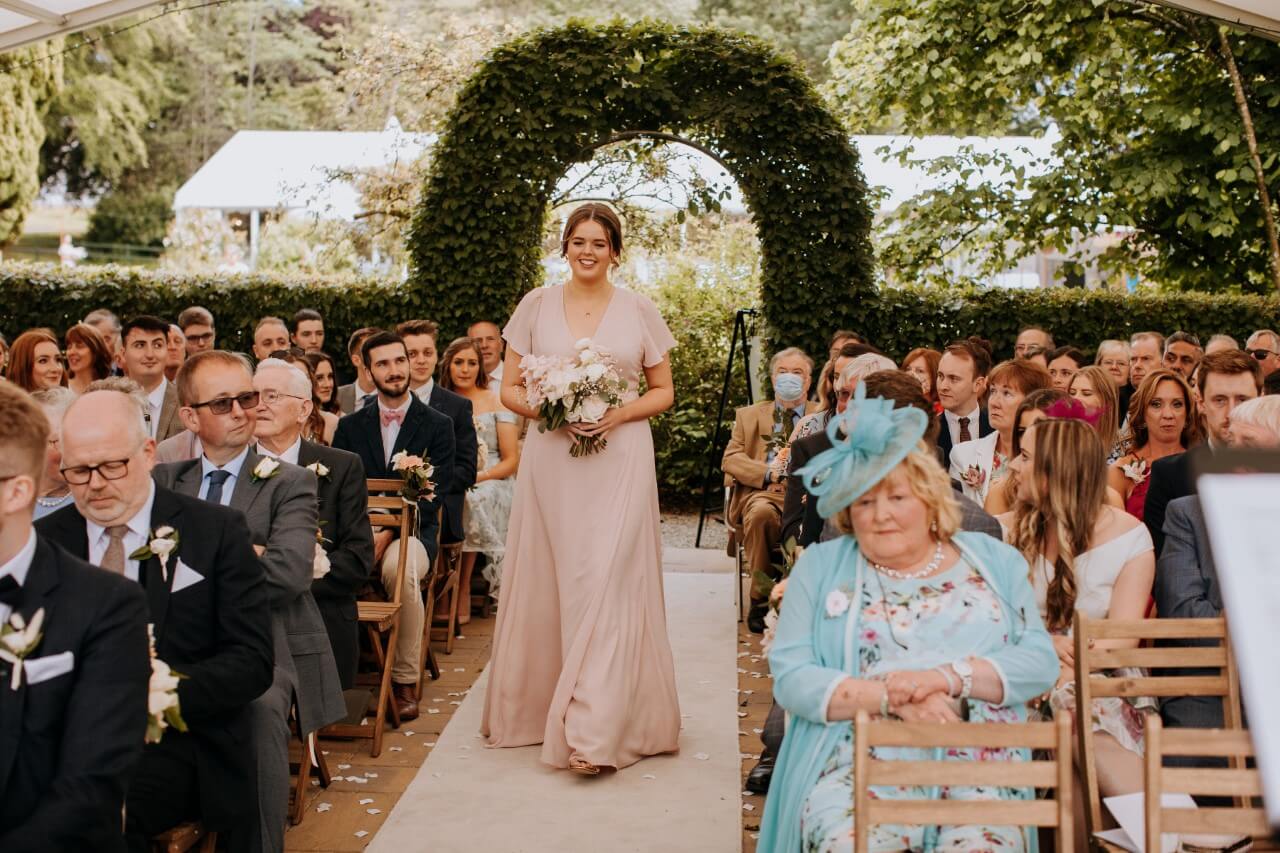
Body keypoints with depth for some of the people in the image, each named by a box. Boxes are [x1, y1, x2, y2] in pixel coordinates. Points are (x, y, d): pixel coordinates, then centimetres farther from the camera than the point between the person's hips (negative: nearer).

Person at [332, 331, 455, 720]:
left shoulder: (438, 425, 6)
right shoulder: (350, 426, 15)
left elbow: (433, 494, -3)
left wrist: (388, 532, -18)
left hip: (412, 530, -2)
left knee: (400, 568, -38)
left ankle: (405, 681, -22)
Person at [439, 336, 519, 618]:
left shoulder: (496, 403, 7)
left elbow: (511, 460, 2)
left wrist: (479, 477, -14)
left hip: (491, 485, -2)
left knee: (469, 501, -37)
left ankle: (461, 598, -28)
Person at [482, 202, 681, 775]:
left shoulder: (639, 311, 5)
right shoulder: (536, 305, 7)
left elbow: (663, 392, 9)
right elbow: (510, 390, 8)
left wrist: (620, 413, -9)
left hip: (620, 461, -1)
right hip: (551, 460, 2)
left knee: (608, 584, -8)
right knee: (547, 585, 6)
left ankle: (595, 731, -7)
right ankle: (538, 707, 23)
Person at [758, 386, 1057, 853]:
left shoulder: (993, 560, 15)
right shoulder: (820, 566, 11)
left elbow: (1041, 661, 6)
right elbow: (789, 676, 1)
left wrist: (948, 677, -11)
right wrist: (891, 697, -13)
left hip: (977, 766, 1)